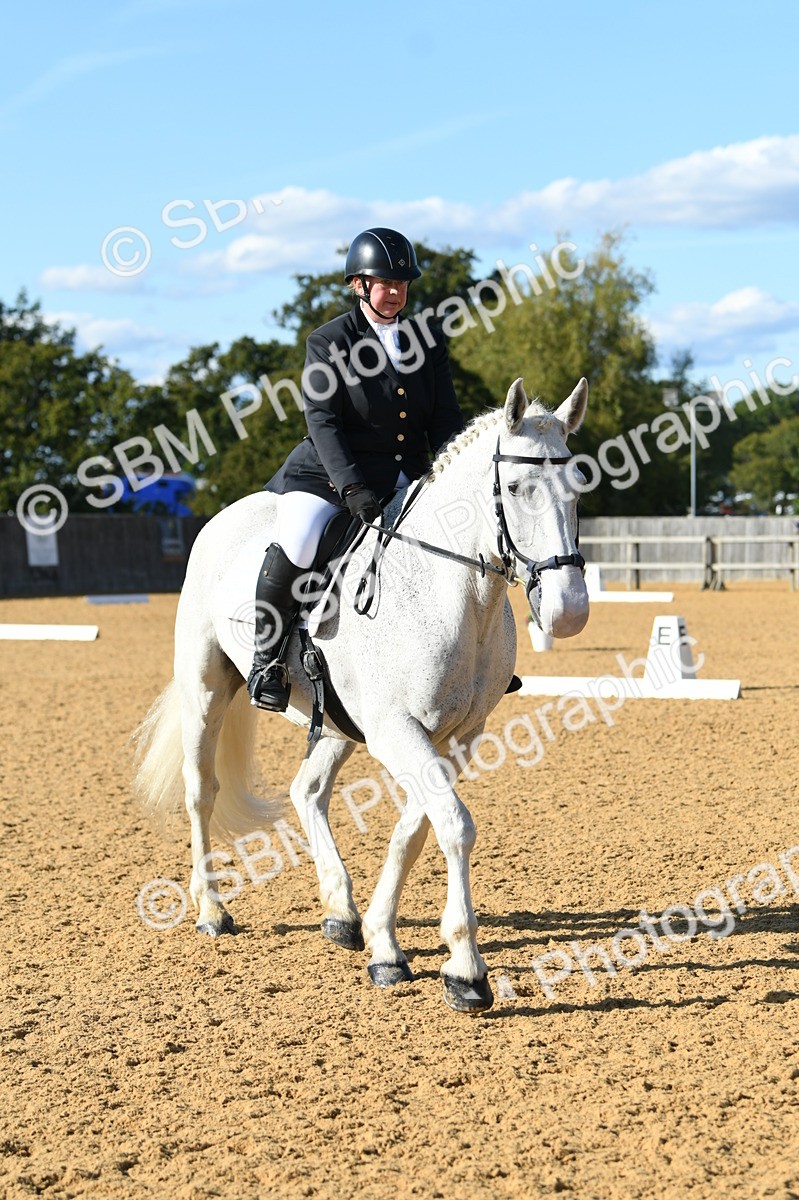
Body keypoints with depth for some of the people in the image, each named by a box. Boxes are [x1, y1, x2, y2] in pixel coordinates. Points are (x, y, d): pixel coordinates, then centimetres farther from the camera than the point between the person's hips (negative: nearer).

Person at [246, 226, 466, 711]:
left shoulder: (429, 341, 9)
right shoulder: (328, 342, -3)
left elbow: (446, 422, 7)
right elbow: (323, 421, -14)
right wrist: (353, 488, -28)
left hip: (406, 482, 5)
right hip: (330, 475, -5)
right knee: (296, 544, -31)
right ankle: (269, 654, -11)